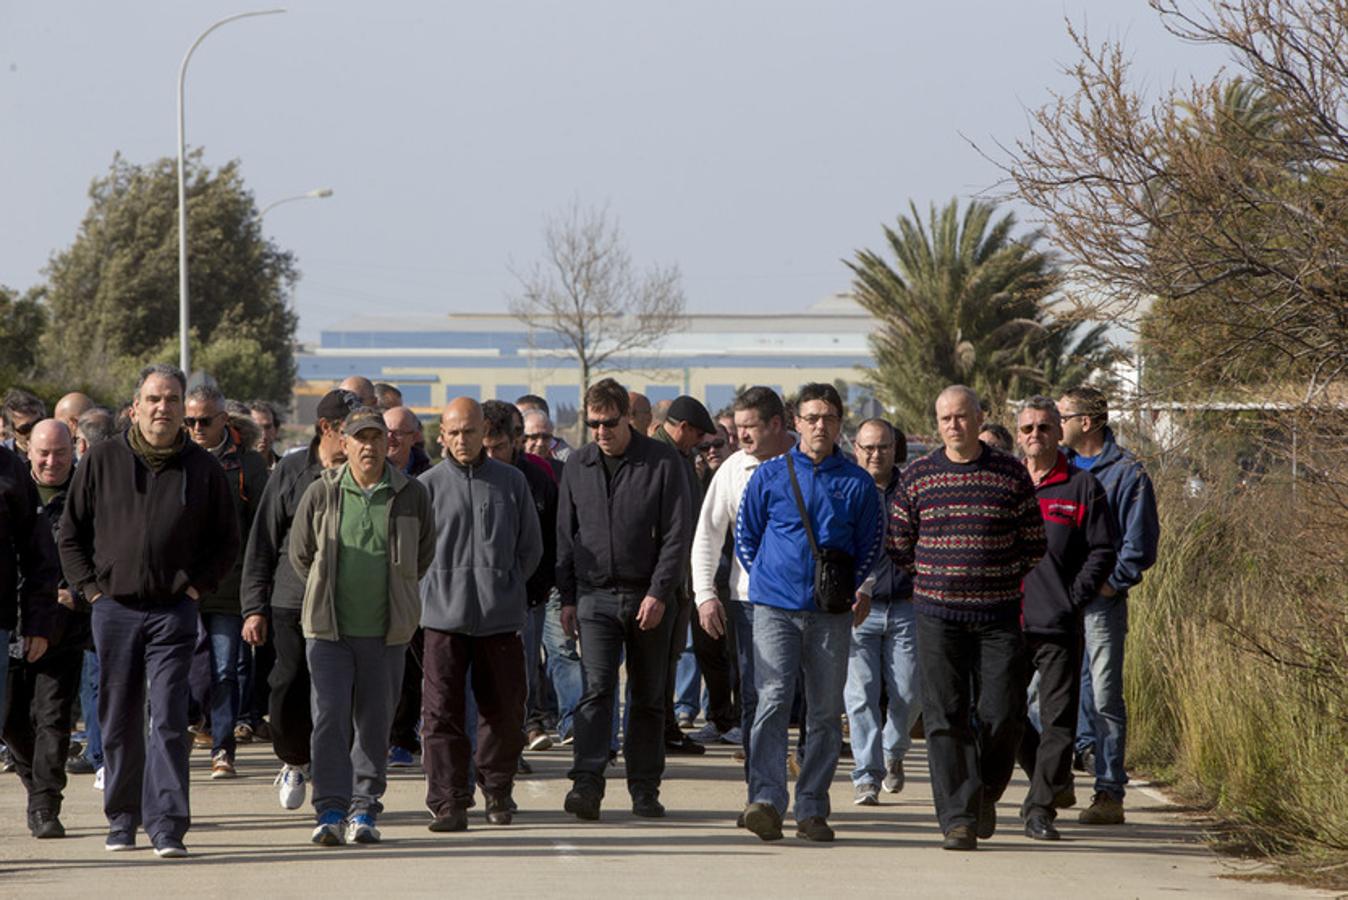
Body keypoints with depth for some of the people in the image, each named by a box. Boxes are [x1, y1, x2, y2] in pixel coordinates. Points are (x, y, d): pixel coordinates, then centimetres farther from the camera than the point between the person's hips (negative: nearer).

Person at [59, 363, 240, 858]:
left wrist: (198, 585, 1)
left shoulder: (203, 469, 2)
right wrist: (90, 586, 2)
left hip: (173, 612, -1)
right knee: (118, 722, 8)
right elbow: (70, 533, 11)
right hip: (114, 609, 1)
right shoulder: (102, 462, 3)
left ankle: (167, 825, -9)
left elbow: (227, 540, 12)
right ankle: (122, 819, 19)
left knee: (169, 720, -8)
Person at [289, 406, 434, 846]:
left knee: (375, 722, 5)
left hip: (385, 631, 1)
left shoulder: (412, 495, 2)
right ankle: (330, 810, -6)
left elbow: (424, 554, 16)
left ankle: (364, 809, 13)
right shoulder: (322, 493, 0)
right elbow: (300, 553, 13)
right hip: (329, 628, -1)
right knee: (329, 717, -8)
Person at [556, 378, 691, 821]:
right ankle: (587, 783, -20)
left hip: (649, 597, -1)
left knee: (648, 697, 7)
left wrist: (659, 593, -13)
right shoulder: (578, 465, 7)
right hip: (595, 596, 1)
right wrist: (567, 597, 8)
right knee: (597, 689, -12)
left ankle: (645, 788, 16)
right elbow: (566, 535, 13)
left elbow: (677, 535, -6)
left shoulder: (663, 463, -4)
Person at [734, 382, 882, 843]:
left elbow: (870, 545, 13)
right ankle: (766, 802, -22)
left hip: (832, 615, 1)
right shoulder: (770, 475, 6)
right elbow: (745, 536, 14)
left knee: (826, 713, 3)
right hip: (776, 609, -1)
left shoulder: (857, 483, 6)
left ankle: (812, 809, 9)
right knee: (773, 701, -14)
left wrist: (858, 593, 4)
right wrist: (766, 580, 9)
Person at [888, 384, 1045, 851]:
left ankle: (985, 794, 21)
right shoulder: (917, 476, 4)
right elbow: (899, 547, 12)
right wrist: (936, 578, 6)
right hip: (937, 616, 0)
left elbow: (1034, 544, 10)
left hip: (998, 616, 0)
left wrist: (999, 579, 3)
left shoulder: (1011, 474, 3)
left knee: (1001, 715, -5)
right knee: (945, 719, -5)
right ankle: (957, 819, -3)